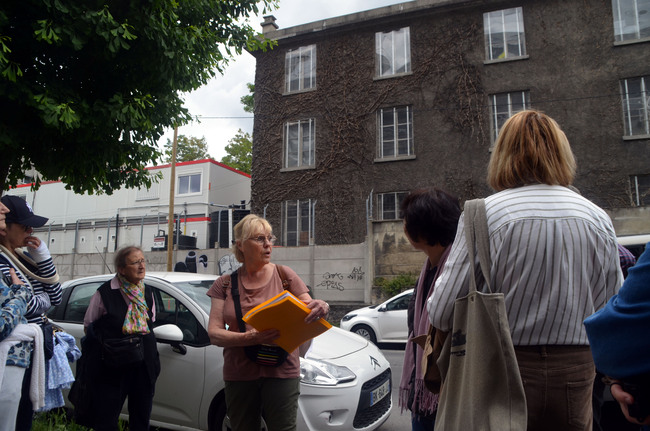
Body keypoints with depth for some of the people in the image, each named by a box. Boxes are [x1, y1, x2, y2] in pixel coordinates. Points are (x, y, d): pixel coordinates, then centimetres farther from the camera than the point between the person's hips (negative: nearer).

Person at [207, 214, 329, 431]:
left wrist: (322, 308, -28)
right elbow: (214, 334, -5)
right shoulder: (225, 284, 2)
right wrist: (251, 337, -24)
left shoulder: (284, 275, 0)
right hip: (239, 375, 2)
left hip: (281, 372, -1)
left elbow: (310, 315, -3)